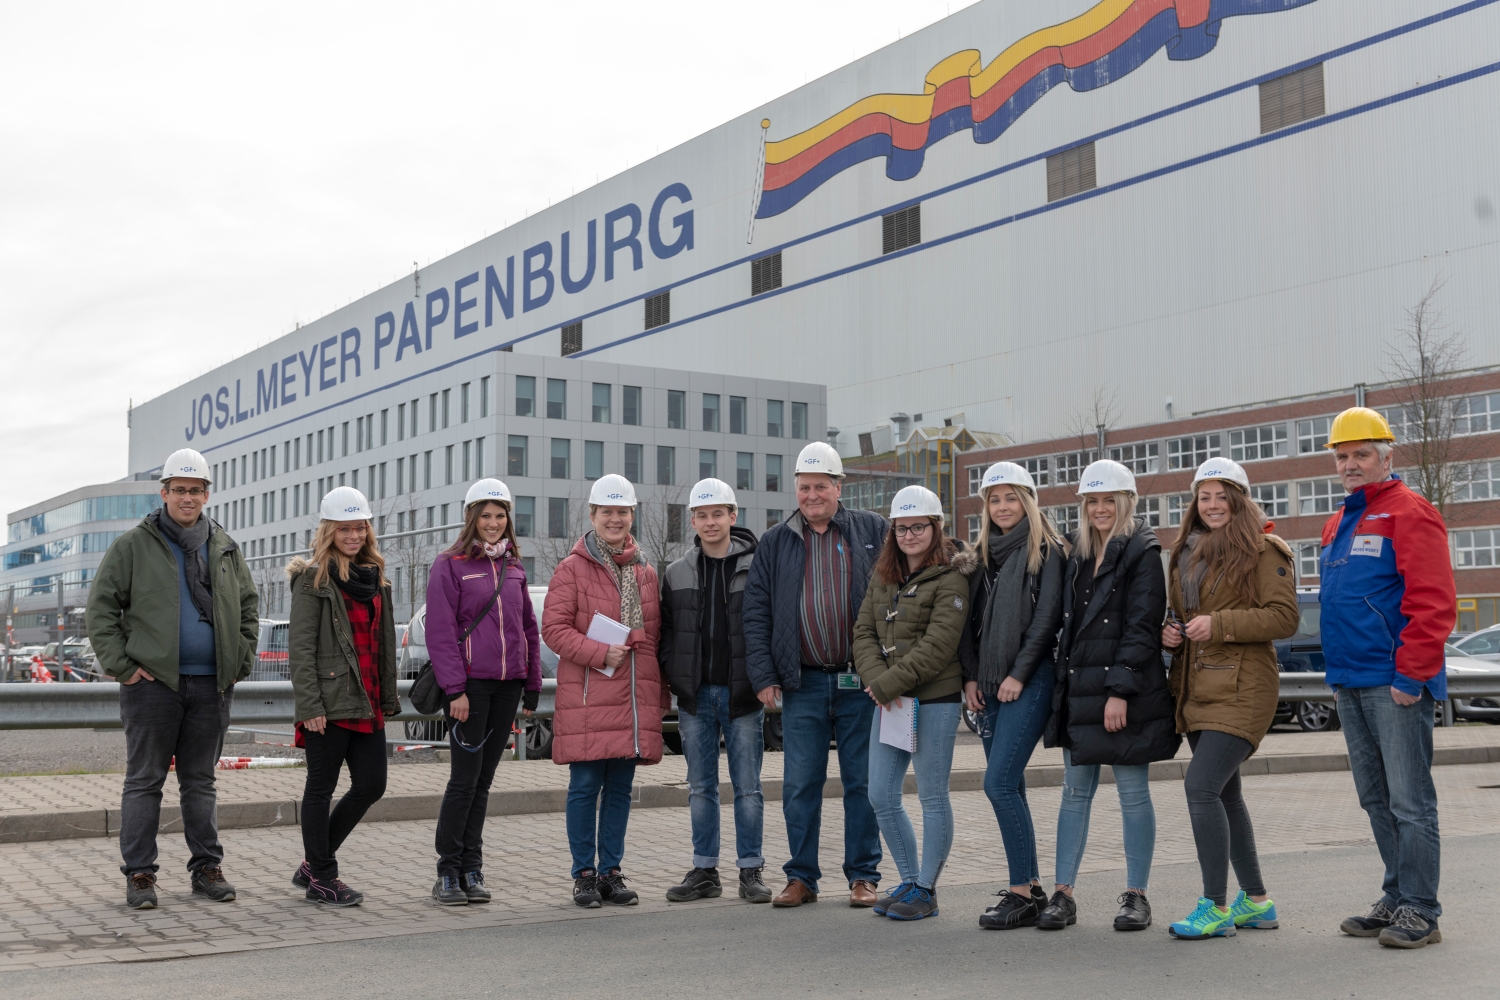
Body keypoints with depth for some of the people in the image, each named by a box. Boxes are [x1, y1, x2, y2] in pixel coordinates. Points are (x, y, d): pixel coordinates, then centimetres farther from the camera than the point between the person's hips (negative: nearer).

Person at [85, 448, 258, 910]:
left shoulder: (225, 548, 11)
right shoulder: (133, 546, 0)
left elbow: (249, 606, 20)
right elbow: (100, 609, -1)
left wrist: (242, 659, 9)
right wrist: (121, 665, -8)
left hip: (211, 684, 4)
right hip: (153, 681, -3)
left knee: (201, 780, 11)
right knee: (145, 780, 1)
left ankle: (207, 868, 17)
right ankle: (139, 874, 8)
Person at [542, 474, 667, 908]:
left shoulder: (645, 573, 16)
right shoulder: (571, 569, 0)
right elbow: (553, 627, -7)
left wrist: (662, 693, 15)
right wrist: (600, 653, -16)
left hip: (635, 697, 5)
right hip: (587, 695, -5)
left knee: (620, 788, 8)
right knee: (585, 786, -1)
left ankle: (611, 871, 16)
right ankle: (584, 874, 9)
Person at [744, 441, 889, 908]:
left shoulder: (872, 531, 4)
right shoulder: (776, 542, 9)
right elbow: (756, 613, 7)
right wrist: (763, 676, -2)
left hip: (861, 682, -1)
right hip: (802, 683, 1)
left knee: (862, 783, 6)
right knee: (799, 785, 4)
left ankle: (863, 876, 16)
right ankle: (801, 877, 15)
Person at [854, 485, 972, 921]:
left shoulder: (950, 580, -8)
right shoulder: (882, 578, 13)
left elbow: (937, 646, -16)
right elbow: (864, 632, 8)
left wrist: (889, 684, -18)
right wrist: (877, 681, -9)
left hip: (935, 700, -7)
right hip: (889, 703, 7)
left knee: (932, 797, 2)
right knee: (881, 797, 9)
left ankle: (926, 890, 13)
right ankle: (909, 881, 24)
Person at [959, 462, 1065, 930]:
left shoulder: (1046, 551, -2)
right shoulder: (981, 555, 17)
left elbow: (1047, 616, -9)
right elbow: (970, 619, 16)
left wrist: (1019, 674, -13)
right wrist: (971, 676, 5)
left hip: (1029, 682, -7)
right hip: (989, 686, 7)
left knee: (999, 783, -15)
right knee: (1009, 787, 8)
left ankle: (1023, 894, -9)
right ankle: (1030, 887, 16)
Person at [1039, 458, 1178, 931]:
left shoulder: (1142, 552, -6)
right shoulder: (1080, 553, 15)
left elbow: (1142, 629, -13)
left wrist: (1120, 689, -18)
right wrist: (1064, 686, 12)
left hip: (1127, 696, -6)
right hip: (1080, 690, 6)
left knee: (1133, 794, 2)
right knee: (1075, 793, 7)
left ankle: (1136, 896, 11)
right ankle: (1063, 894, 11)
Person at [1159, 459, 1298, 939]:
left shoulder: (1265, 550, -5)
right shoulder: (1187, 553, 17)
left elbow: (1284, 617, -13)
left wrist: (1219, 624, -20)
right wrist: (1169, 631, 5)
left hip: (1241, 687, -8)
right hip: (1197, 687, 8)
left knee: (1201, 787, -17)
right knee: (1224, 794, 13)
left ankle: (1216, 908, -10)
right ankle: (1256, 902, 25)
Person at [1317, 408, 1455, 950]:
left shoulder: (1409, 512, -8)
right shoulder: (1338, 524, 19)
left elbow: (1433, 603, -15)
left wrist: (1411, 675, -18)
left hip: (1394, 685, -9)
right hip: (1350, 684, 9)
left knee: (1409, 800, -4)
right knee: (1376, 800, 13)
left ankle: (1420, 912, 2)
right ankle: (1396, 900, 21)